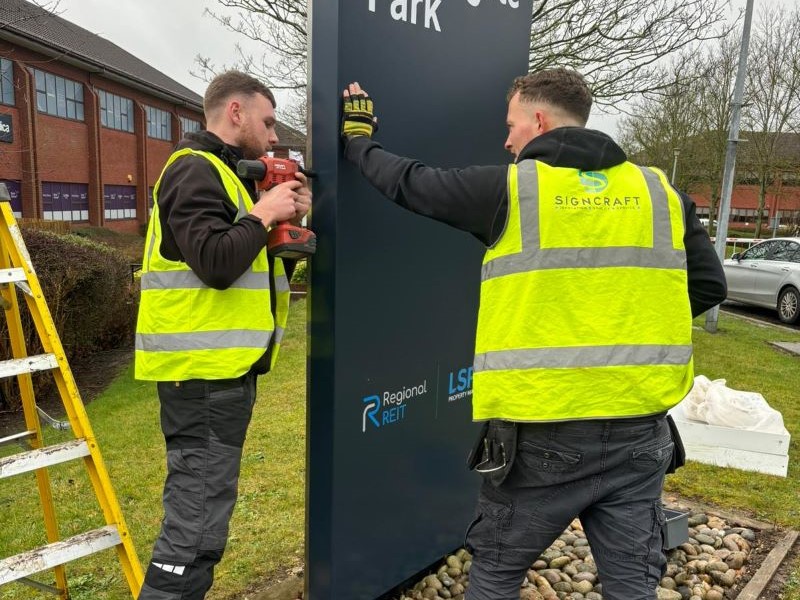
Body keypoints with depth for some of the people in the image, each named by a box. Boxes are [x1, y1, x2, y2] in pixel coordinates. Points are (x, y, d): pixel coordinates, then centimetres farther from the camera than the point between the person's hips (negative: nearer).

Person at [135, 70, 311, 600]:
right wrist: (263, 214, -11)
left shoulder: (227, 174, 20)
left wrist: (287, 223, 5)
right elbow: (216, 263, -25)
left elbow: (260, 267, 20)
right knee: (199, 522, -6)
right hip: (203, 368, -10)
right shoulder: (196, 170, -10)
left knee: (203, 511, 19)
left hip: (226, 365, 10)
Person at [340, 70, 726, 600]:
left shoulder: (510, 187, -5)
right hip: (639, 429, 4)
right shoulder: (659, 192, 6)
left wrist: (358, 137, 24)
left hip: (542, 434, -3)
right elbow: (709, 286, 11)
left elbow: (408, 183, 6)